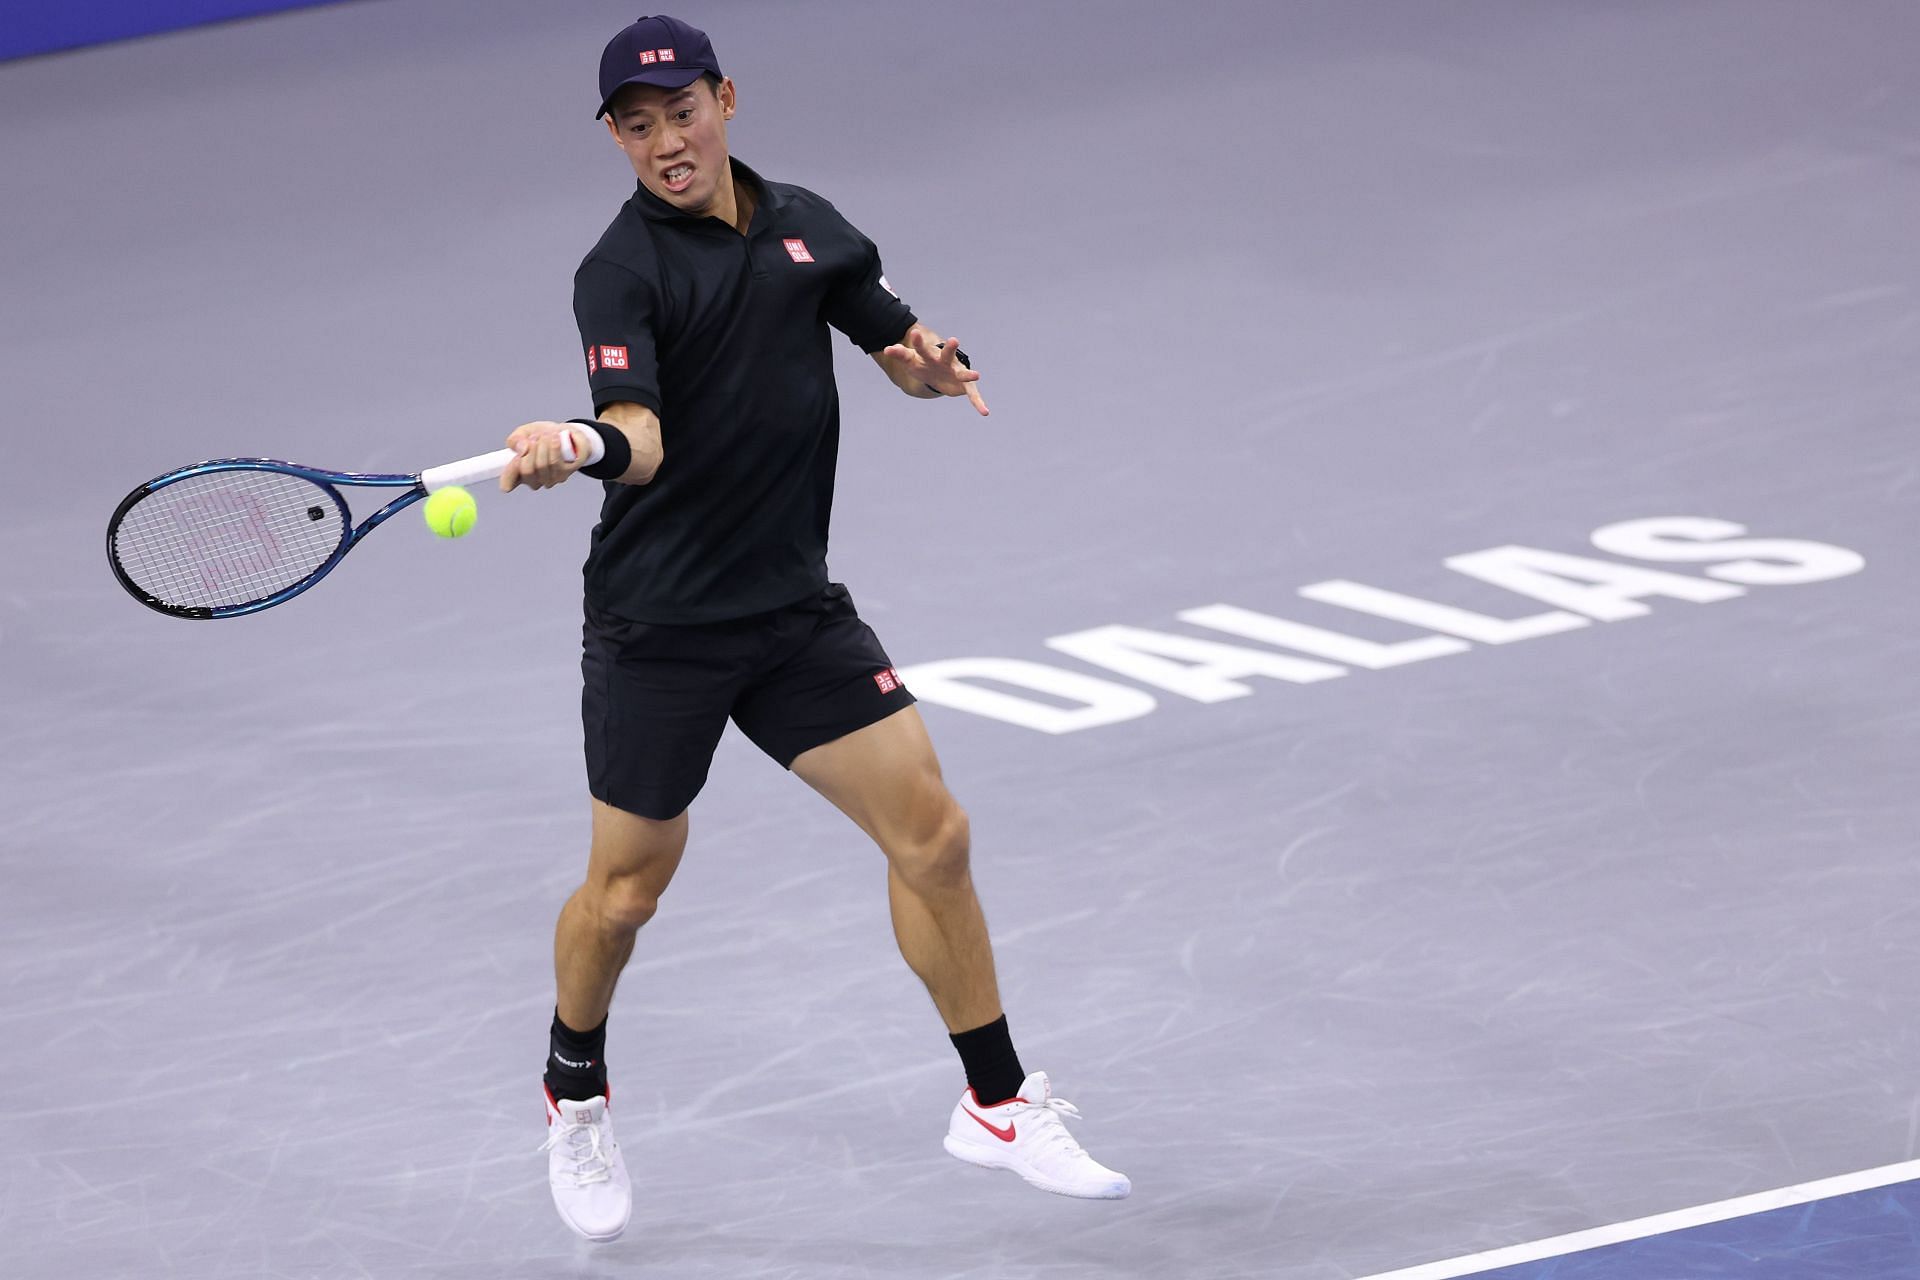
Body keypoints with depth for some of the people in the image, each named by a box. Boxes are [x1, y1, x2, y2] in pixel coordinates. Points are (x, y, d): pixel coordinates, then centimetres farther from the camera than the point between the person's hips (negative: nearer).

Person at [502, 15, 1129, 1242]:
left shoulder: (808, 227, 5)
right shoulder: (623, 270, -13)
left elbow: (902, 344, 17)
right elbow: (638, 437, -27)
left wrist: (929, 359, -8)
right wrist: (577, 446, -51)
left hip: (797, 608, 5)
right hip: (658, 622, -5)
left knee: (930, 830, -1)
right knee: (629, 885, 4)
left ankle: (999, 1102, 12)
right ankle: (577, 1095, 32)